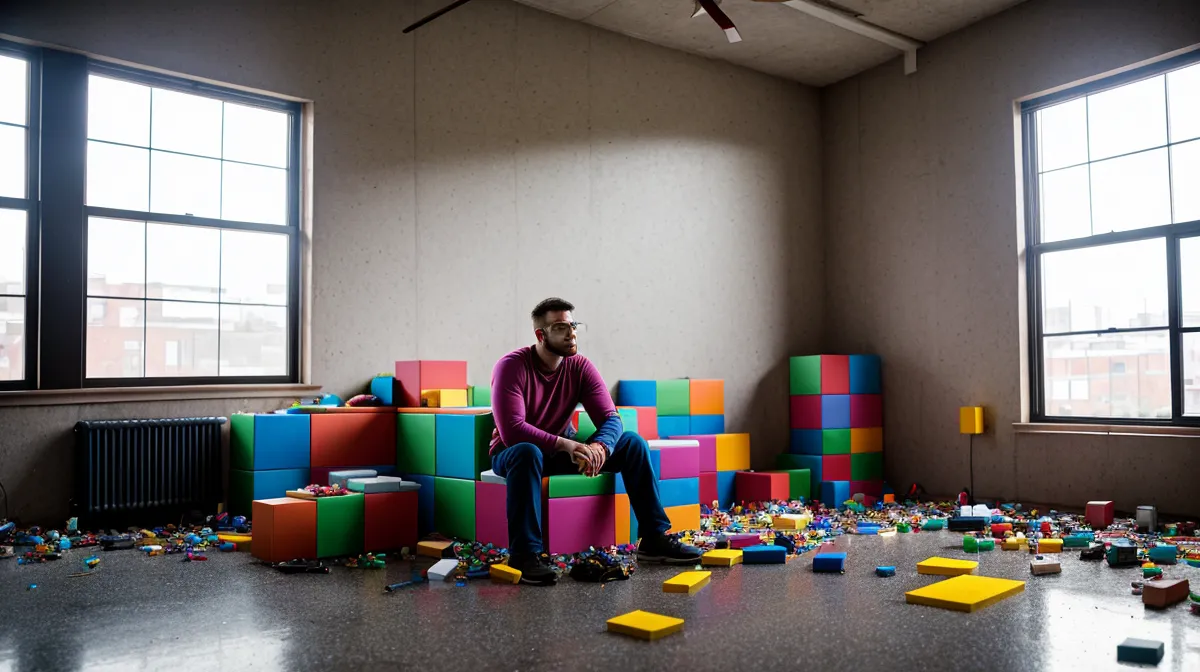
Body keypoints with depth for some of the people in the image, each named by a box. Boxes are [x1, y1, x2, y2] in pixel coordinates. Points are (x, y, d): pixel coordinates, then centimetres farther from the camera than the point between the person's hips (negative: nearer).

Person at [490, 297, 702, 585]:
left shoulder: (580, 366, -5)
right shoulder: (511, 366, -19)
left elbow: (611, 419, -11)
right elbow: (511, 430, -30)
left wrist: (599, 446, -34)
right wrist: (564, 444, -39)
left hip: (563, 451, 5)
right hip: (514, 452, -5)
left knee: (632, 443, -10)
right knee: (527, 453, -41)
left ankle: (654, 539, -9)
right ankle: (525, 555, -37)